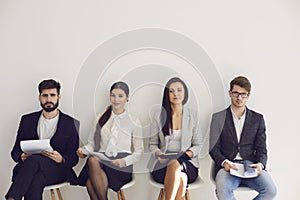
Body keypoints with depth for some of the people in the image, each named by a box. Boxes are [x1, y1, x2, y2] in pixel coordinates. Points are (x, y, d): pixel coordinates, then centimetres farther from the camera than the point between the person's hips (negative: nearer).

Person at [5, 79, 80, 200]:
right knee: (36, 180, -38)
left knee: (33, 160, -36)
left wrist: (61, 159, -17)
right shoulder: (27, 120, 17)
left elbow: (74, 158, 8)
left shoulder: (70, 123, 10)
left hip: (57, 170, -2)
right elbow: (15, 151, 18)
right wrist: (22, 157, -8)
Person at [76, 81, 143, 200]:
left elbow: (138, 152, 9)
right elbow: (93, 142, 21)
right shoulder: (101, 118, 22)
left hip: (122, 168, -2)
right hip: (101, 160, 2)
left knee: (93, 160, -35)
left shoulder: (134, 122, 13)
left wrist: (125, 161, -11)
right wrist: (84, 150, -2)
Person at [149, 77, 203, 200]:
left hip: (187, 164, 1)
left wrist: (188, 154, -12)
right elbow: (152, 144, 11)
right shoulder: (158, 116, 6)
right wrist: (158, 153, -11)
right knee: (181, 178, -35)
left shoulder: (193, 115, 7)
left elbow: (198, 145, 9)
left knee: (176, 165, -37)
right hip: (163, 165, 0)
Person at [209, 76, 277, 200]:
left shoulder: (258, 119, 16)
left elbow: (261, 149, 12)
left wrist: (260, 164, -10)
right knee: (223, 190, -35)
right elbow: (213, 148, 5)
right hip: (227, 166, -2)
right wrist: (224, 162, -15)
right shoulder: (218, 118, 11)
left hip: (251, 166, 2)